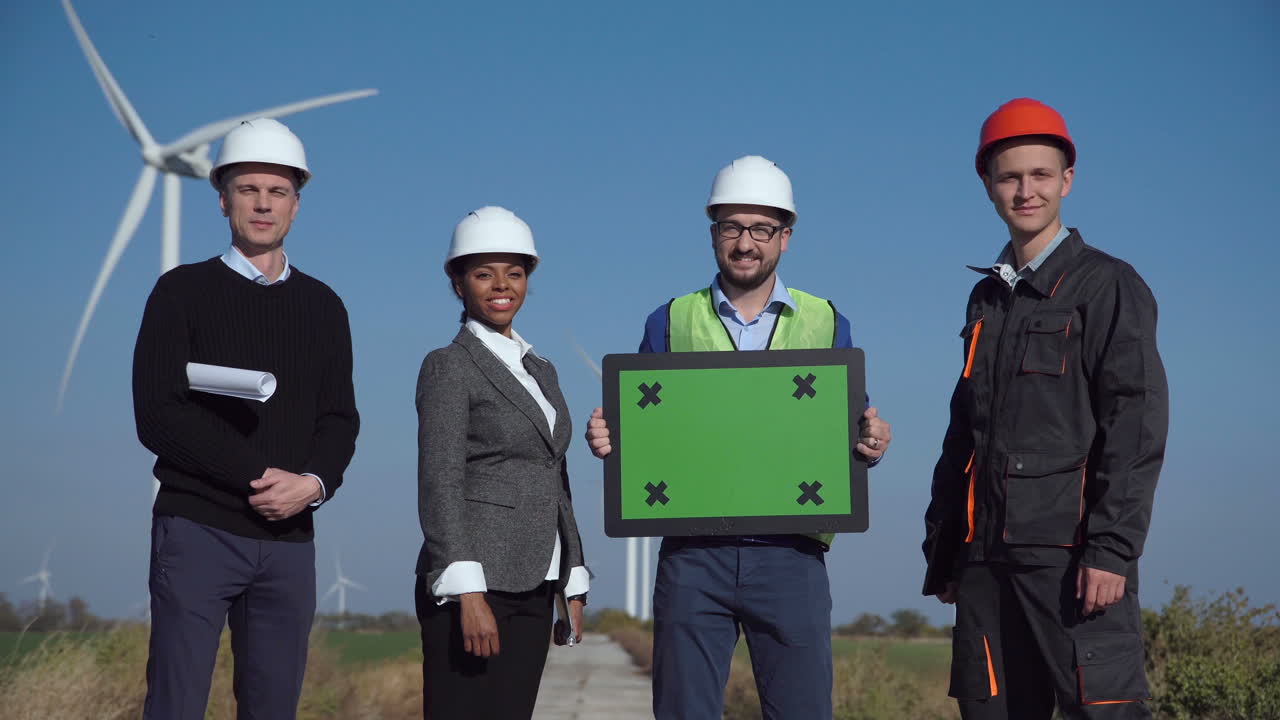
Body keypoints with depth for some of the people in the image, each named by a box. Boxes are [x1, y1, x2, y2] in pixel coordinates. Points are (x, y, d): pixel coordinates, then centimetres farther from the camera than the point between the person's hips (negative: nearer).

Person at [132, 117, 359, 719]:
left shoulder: (322, 306, 14)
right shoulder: (182, 292, 3)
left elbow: (340, 418, 9)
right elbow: (159, 415, -7)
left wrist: (313, 483, -12)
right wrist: (259, 476, -13)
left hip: (289, 537, 4)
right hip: (198, 528, -3)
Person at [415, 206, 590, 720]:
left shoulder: (541, 371, 19)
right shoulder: (448, 367, -3)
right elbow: (440, 486, -11)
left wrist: (573, 588, 14)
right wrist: (468, 594, -19)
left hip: (532, 589, 7)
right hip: (473, 584, -7)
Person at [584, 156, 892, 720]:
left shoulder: (826, 324, 11)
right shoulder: (670, 323, 11)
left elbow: (852, 435, 12)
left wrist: (871, 445, -10)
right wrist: (609, 439, -10)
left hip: (791, 553, 0)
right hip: (693, 553, 0)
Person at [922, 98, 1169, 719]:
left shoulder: (1108, 287, 0)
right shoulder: (987, 298, 19)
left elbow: (1135, 429, -9)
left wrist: (1111, 550, -17)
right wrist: (942, 552, 17)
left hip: (1071, 551, -6)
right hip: (986, 556, 6)